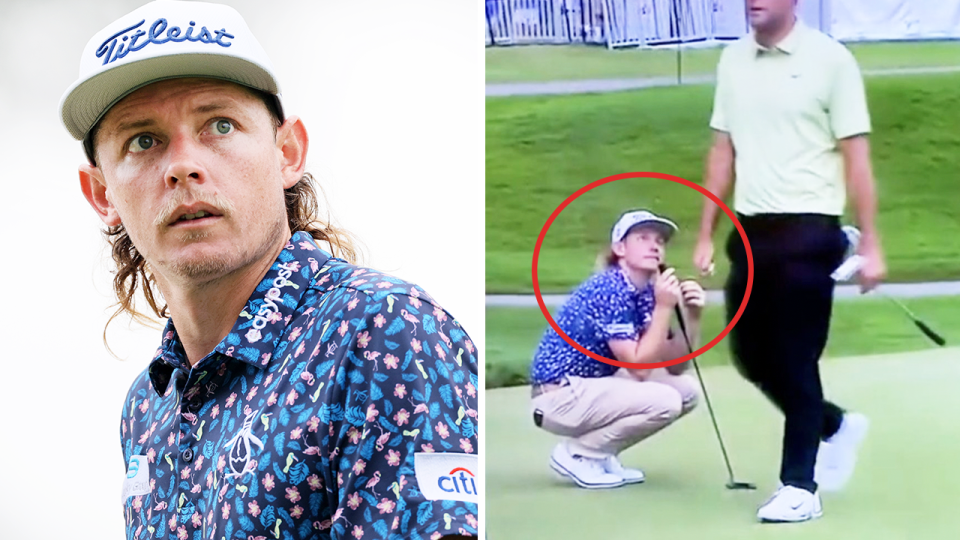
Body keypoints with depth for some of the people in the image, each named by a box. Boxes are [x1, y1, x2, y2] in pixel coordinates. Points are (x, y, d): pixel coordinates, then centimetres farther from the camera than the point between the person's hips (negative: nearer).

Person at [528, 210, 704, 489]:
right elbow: (638, 367, -23)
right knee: (664, 401, -22)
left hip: (590, 388, 9)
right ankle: (576, 453, -6)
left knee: (686, 390, 3)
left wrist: (692, 315, -10)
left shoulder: (646, 292, 5)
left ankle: (599, 454, 9)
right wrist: (664, 307, -24)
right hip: (559, 395, -9)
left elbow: (675, 366, 4)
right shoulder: (609, 290, -20)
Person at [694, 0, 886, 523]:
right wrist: (705, 235, 12)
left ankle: (800, 486, 12)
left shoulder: (830, 60, -7)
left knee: (796, 361, -2)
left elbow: (856, 158, -7)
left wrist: (870, 245, -10)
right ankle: (836, 426, 34)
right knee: (750, 355, 11)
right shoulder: (733, 59, 9)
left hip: (808, 230, -6)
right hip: (750, 230, 6)